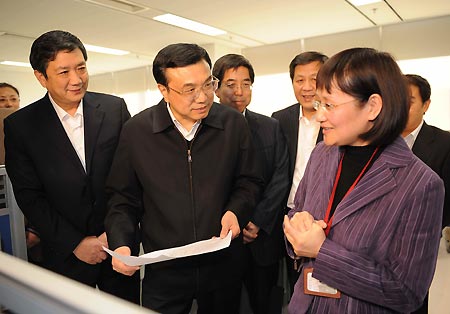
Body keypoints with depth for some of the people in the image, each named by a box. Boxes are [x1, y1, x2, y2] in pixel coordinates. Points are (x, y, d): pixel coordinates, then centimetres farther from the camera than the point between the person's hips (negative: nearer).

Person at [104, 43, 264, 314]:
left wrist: (236, 211, -14)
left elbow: (250, 182, 3)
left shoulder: (234, 124, -7)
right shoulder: (136, 131, -9)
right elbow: (123, 199, 1)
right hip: (163, 270, -1)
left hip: (224, 264, 2)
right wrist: (121, 243, -12)